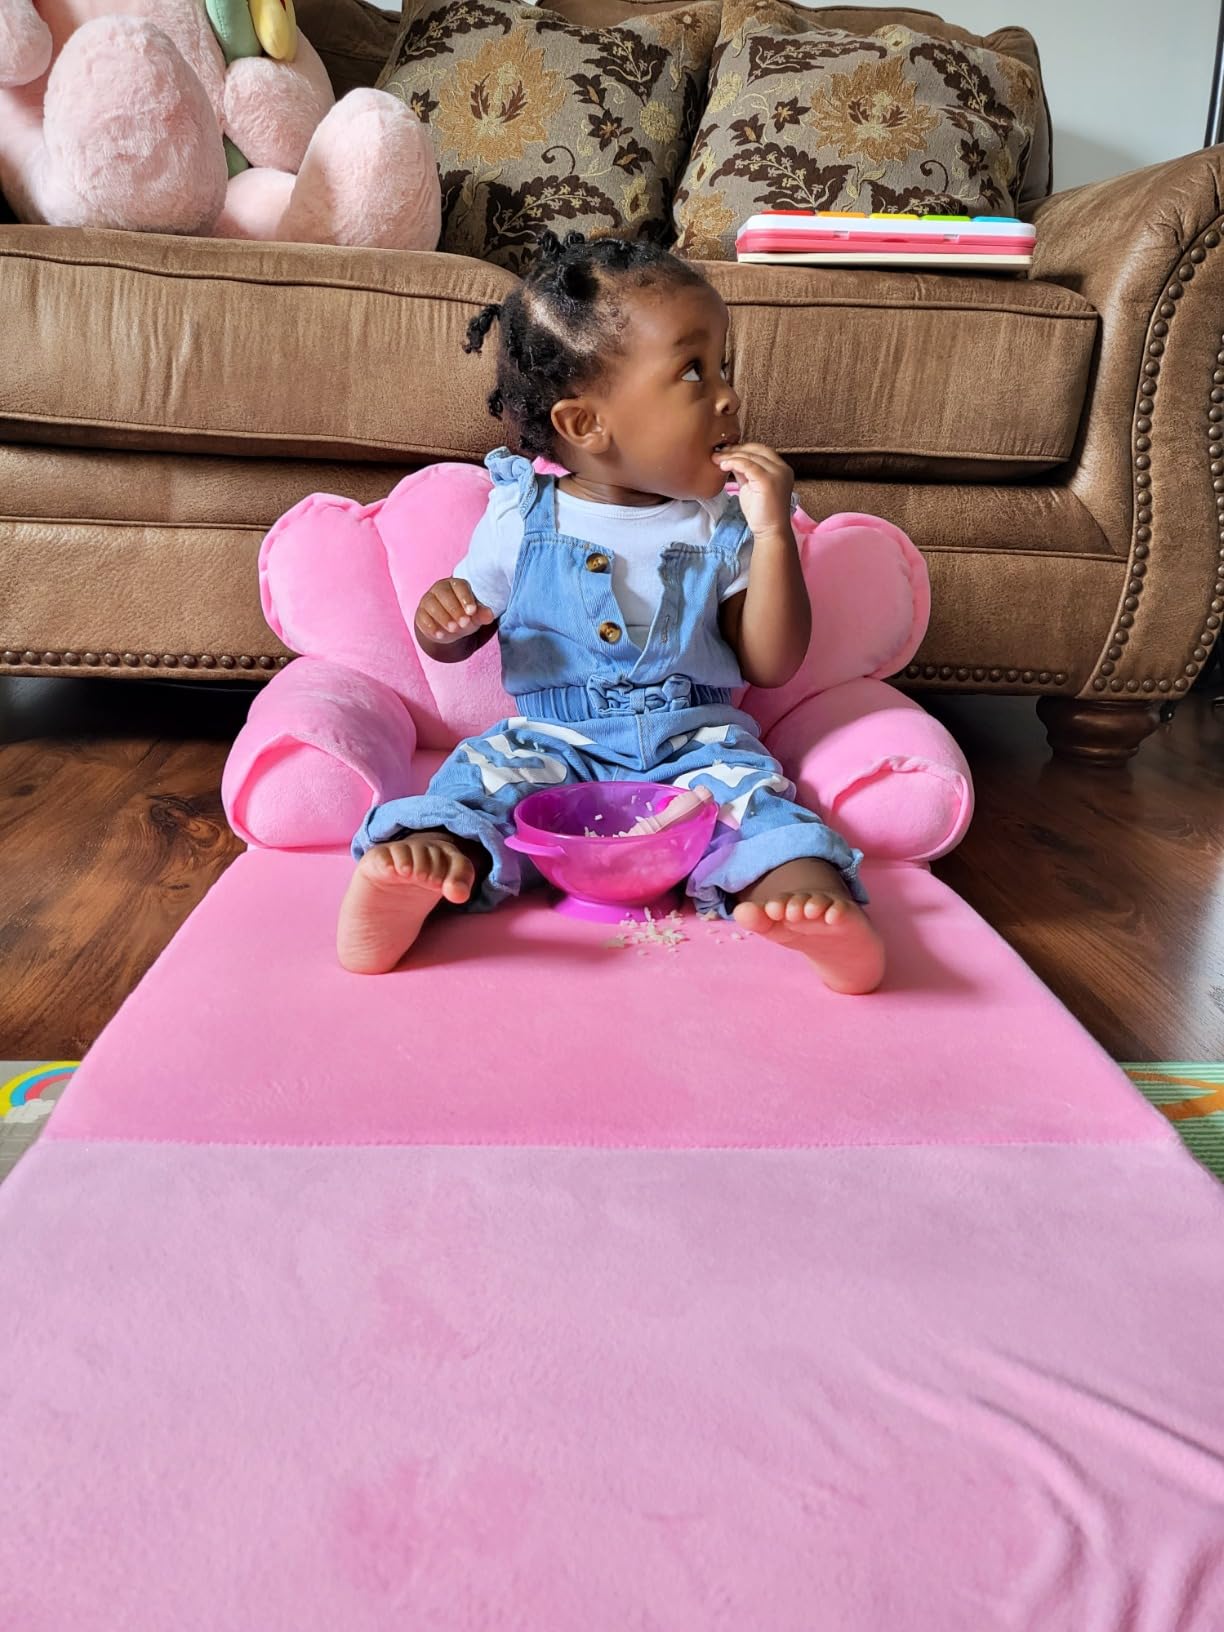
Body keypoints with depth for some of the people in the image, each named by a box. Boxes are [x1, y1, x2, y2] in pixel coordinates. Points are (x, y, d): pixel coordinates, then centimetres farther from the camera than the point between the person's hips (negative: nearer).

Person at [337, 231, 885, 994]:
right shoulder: (523, 516, -1)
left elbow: (773, 666, -2)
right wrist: (441, 621, -18)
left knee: (748, 786, -28)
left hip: (694, 741, 0)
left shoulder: (724, 524, 1)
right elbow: (458, 644, 8)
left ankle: (811, 892, -52)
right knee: (484, 770, -25)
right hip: (553, 741, 1)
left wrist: (772, 531, -11)